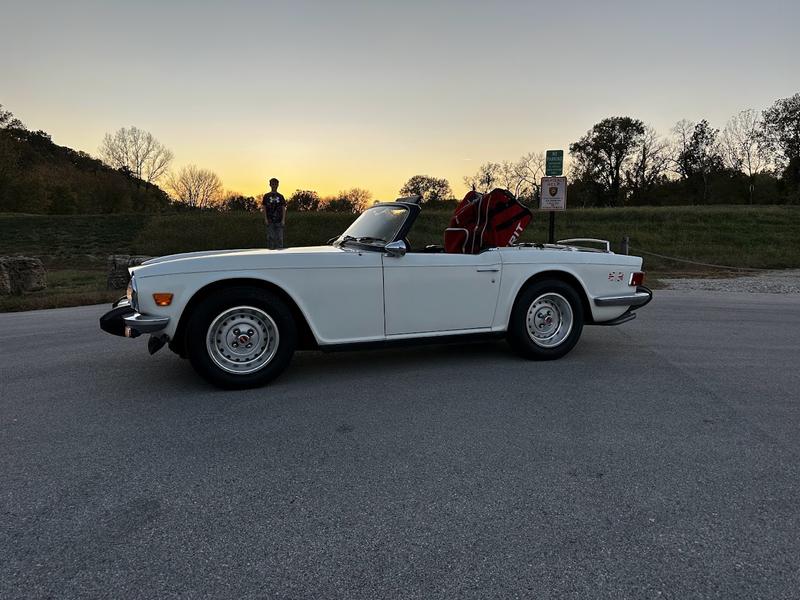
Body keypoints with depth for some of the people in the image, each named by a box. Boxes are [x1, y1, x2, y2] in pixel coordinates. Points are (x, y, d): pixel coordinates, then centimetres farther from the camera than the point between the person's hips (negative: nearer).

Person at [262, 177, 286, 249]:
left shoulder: (280, 196, 9)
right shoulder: (266, 196, 6)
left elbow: (284, 209, 6)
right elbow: (264, 208, 5)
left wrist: (283, 220, -3)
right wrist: (266, 219, -5)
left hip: (279, 221, 1)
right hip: (270, 221, -1)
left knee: (279, 237, 1)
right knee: (270, 237, -1)